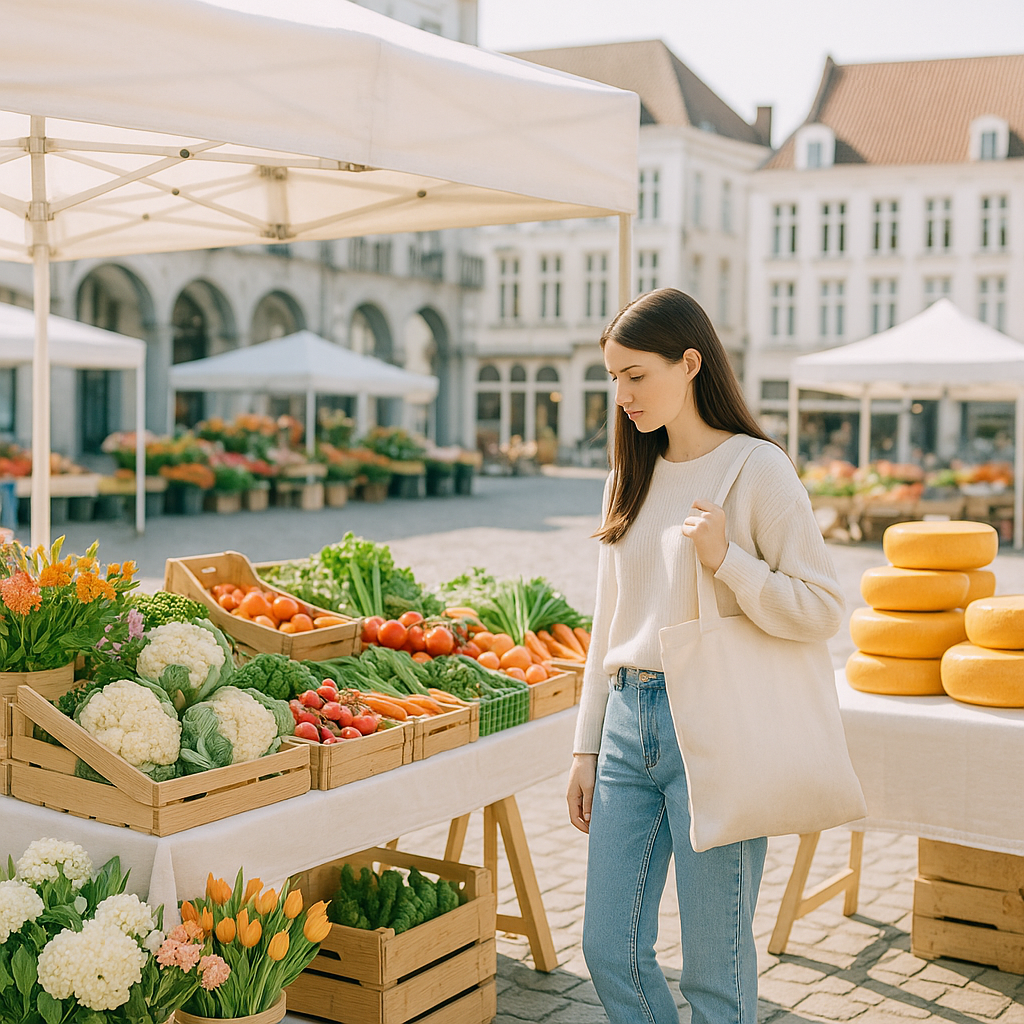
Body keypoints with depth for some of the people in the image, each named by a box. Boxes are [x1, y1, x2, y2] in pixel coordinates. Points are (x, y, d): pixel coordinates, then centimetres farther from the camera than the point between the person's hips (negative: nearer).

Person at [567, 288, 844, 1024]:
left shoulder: (758, 469, -6)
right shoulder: (632, 477, 12)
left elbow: (825, 610, -9)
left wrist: (727, 559, -21)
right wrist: (587, 747, 15)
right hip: (629, 723, 6)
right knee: (611, 951, 9)